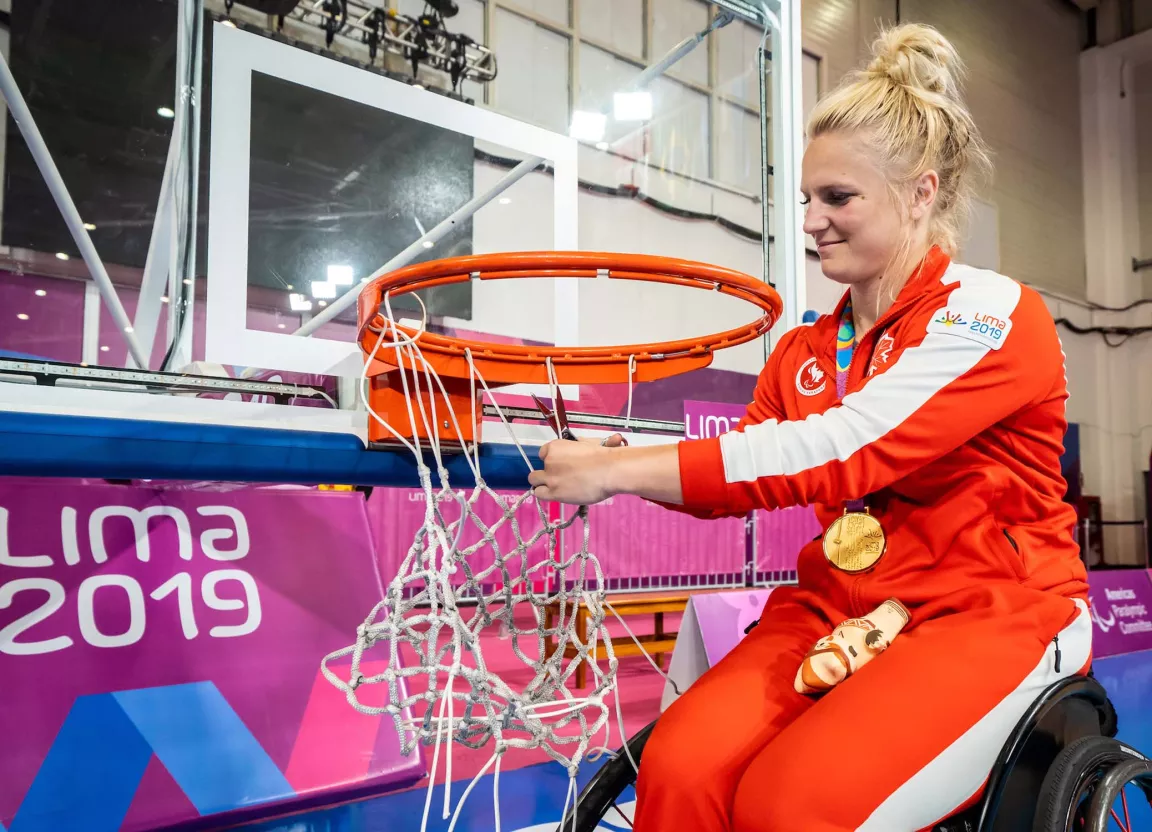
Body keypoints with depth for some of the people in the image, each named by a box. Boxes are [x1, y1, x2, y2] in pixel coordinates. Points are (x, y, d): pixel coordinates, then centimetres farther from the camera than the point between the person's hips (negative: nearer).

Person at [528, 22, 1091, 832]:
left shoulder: (993, 316, -10)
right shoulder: (806, 349, 13)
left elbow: (833, 452, -22)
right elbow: (742, 466, 7)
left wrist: (620, 469, -21)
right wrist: (605, 460, -11)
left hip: (988, 616, -4)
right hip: (834, 611, 5)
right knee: (679, 766, -22)